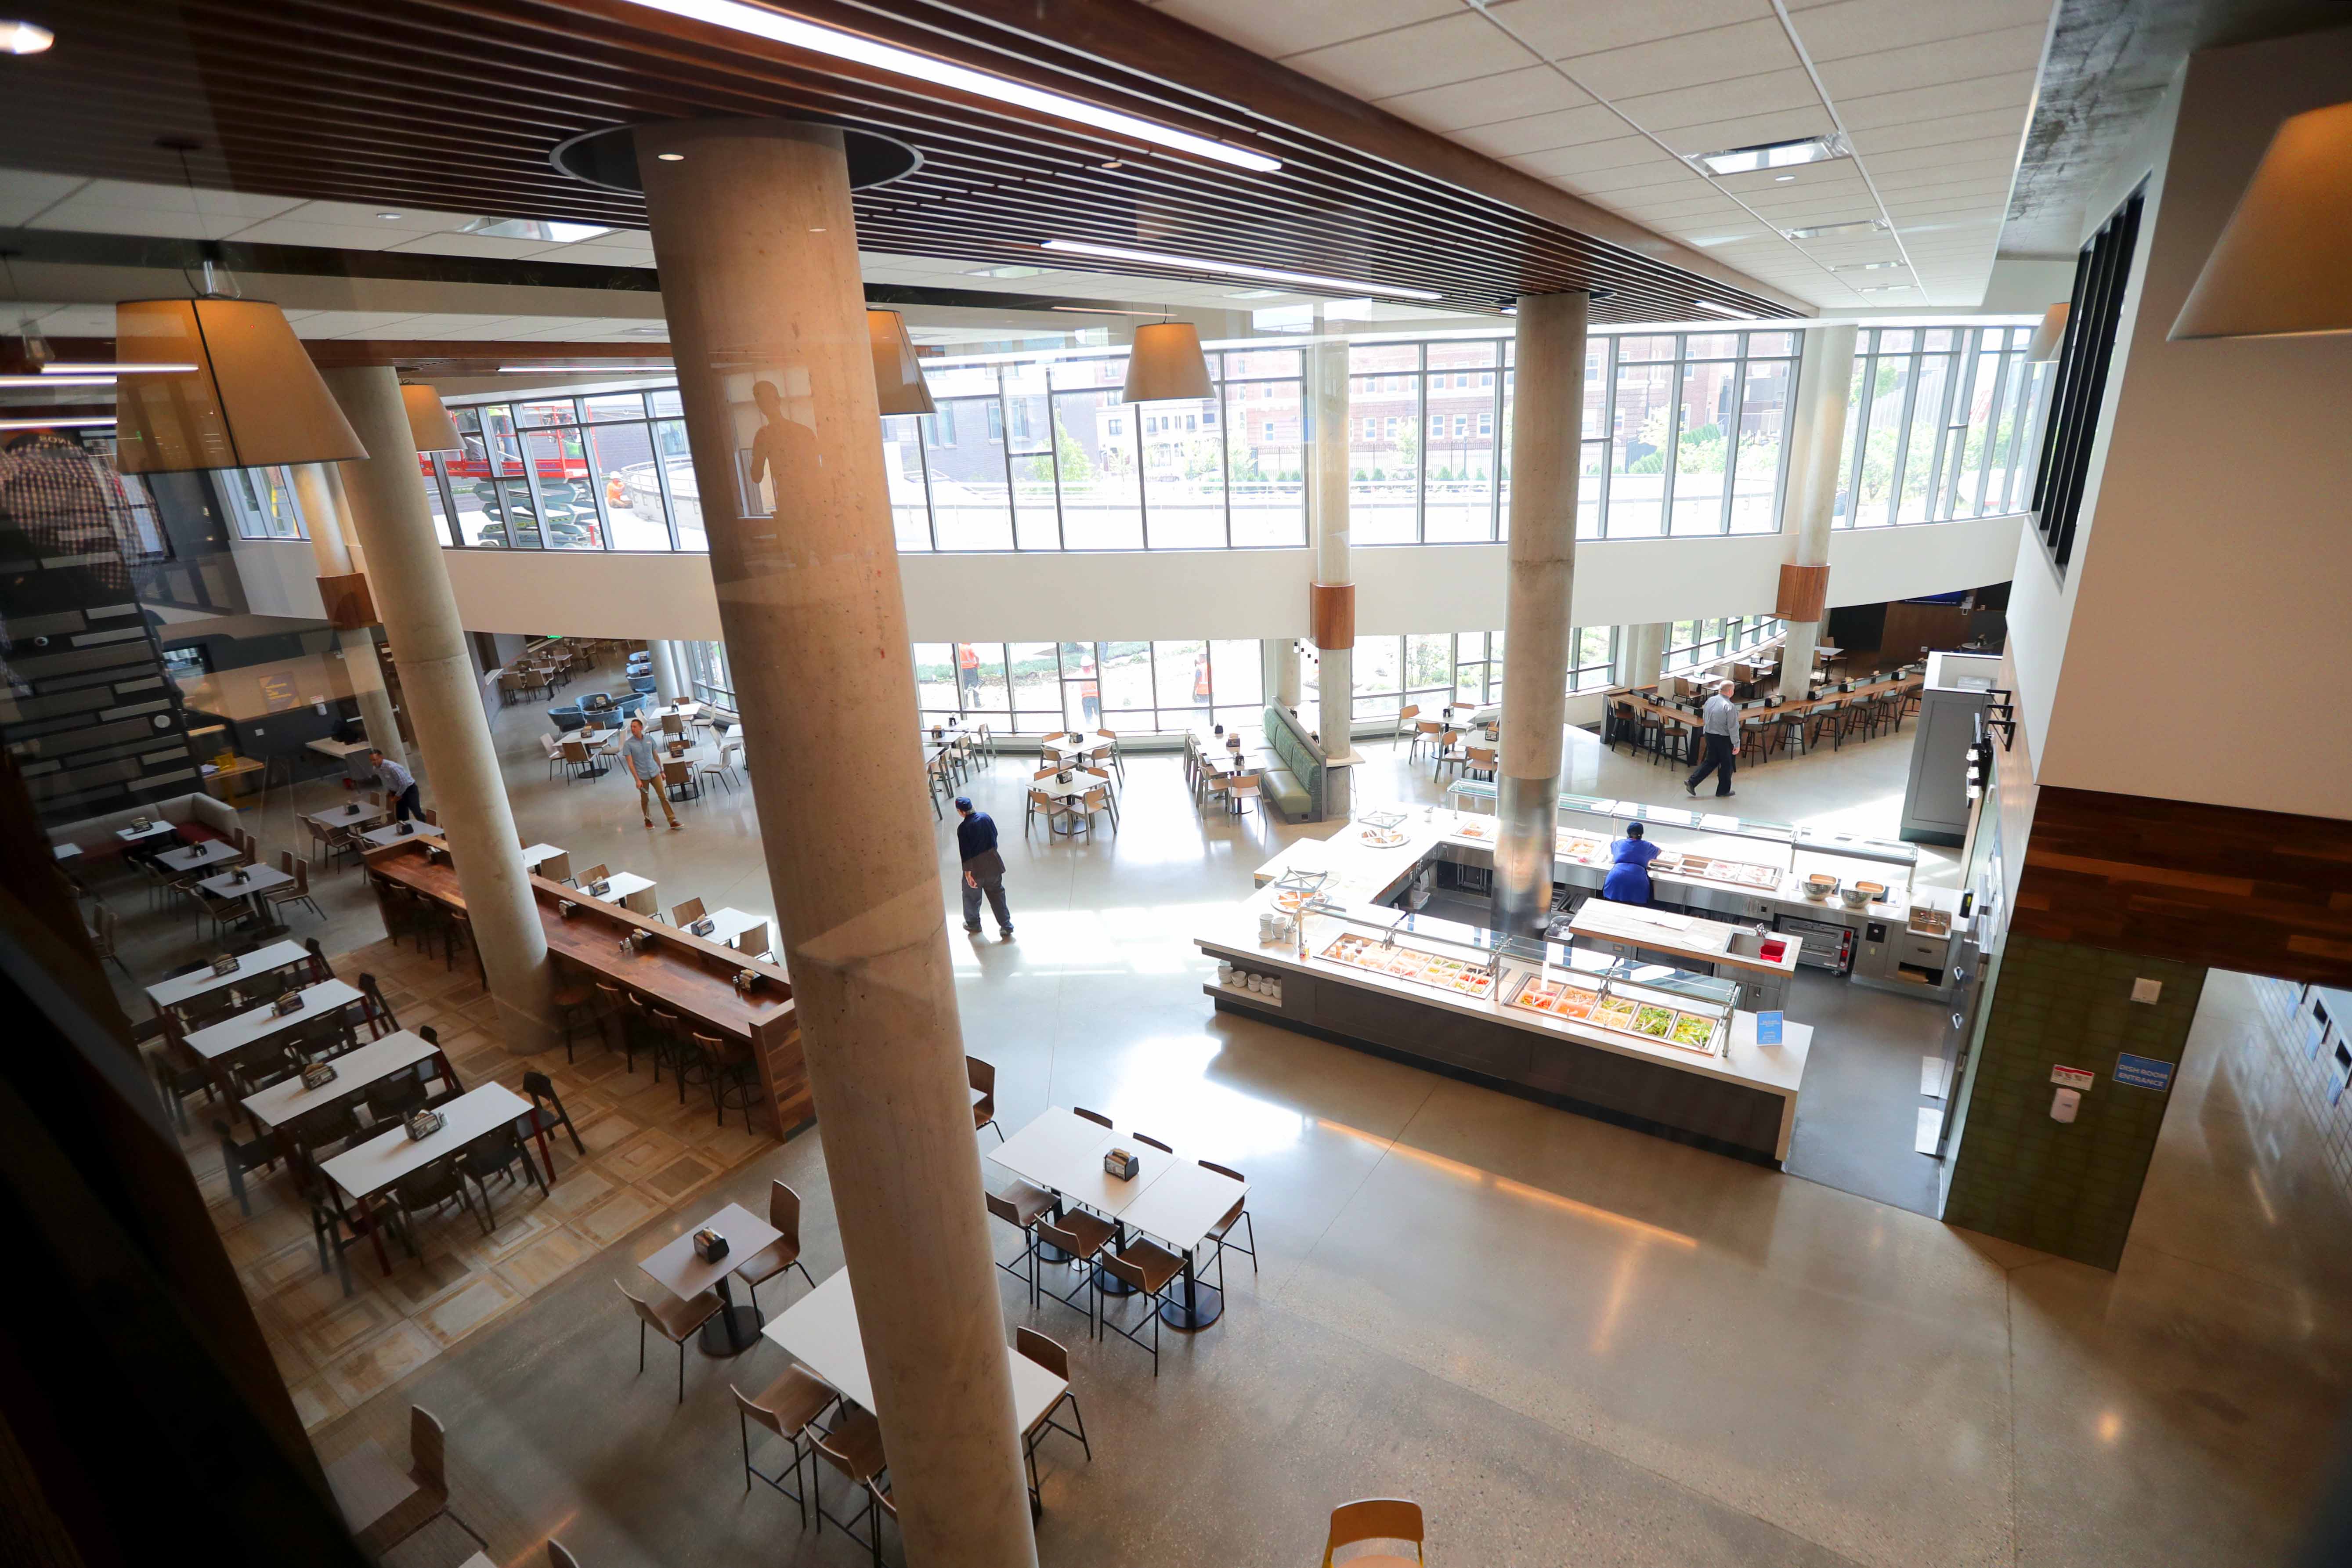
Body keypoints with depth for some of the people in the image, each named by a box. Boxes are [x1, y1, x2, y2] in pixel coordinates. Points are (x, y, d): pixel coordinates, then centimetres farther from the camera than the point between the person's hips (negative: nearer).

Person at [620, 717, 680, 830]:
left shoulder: (649, 739, 1)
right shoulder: (628, 744, -10)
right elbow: (630, 763, -11)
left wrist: (662, 771, 14)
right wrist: (637, 780, -17)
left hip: (655, 773, 2)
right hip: (642, 776, -2)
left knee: (663, 796, -2)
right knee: (645, 800, 11)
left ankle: (673, 821, -2)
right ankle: (648, 820, 31)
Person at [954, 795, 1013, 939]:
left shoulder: (963, 828, -20)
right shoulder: (985, 817, -4)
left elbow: (965, 852, -20)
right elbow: (995, 835, 9)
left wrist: (968, 873, -14)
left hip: (976, 866, -5)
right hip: (992, 862, 5)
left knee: (972, 897, 19)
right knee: (997, 894, 15)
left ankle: (973, 924, 38)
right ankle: (1006, 926, 16)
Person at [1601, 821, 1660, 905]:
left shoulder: (1620, 843, 24)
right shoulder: (1646, 846, 21)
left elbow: (1611, 846, 50)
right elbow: (1659, 851, 44)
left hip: (1617, 877, 1)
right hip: (1638, 880, -1)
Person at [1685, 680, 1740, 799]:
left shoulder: (1710, 700, -1)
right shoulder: (1730, 706, -22)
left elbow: (1705, 719, 11)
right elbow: (1733, 728, -19)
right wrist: (1737, 744, -12)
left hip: (1709, 735, 6)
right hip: (1724, 739, -6)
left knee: (1710, 762, 18)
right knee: (1726, 765, 12)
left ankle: (1692, 782, 7)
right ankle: (1723, 791, 24)